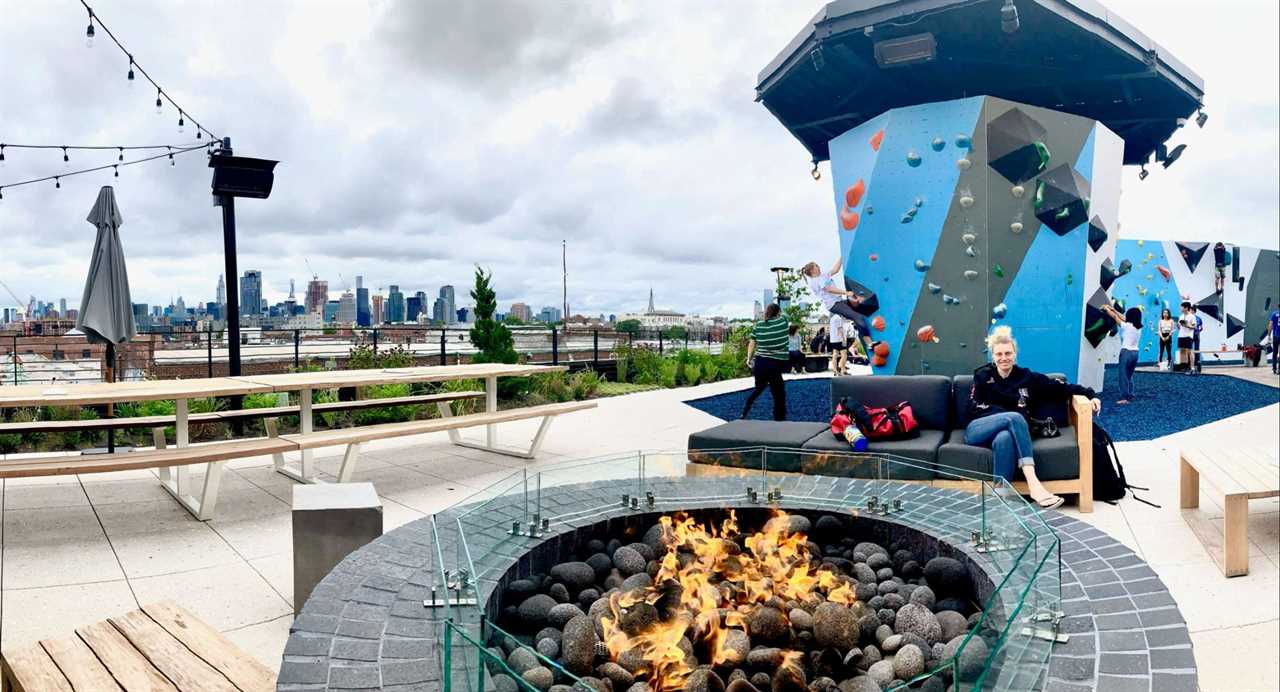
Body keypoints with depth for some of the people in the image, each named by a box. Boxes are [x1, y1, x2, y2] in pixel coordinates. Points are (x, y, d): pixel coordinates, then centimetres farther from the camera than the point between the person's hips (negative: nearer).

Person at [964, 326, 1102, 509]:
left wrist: (1089, 394, -5)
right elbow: (973, 408, 3)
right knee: (1015, 417, -32)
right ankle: (1033, 484, -44)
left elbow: (1061, 388, 9)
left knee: (1005, 438, -38)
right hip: (977, 431, -1)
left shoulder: (1027, 378, 15)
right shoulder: (982, 376, 12)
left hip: (1005, 432, 1)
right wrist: (1004, 413, -9)